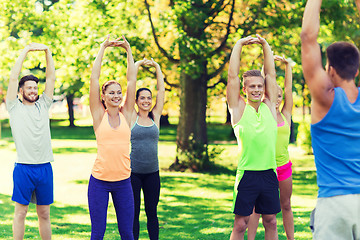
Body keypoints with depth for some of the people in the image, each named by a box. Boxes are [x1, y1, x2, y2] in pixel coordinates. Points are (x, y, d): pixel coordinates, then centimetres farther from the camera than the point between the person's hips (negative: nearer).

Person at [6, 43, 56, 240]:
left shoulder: (43, 105, 12)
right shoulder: (15, 107, 3)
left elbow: (51, 78, 10)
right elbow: (13, 78, -4)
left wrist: (47, 51, 4)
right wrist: (26, 51, -2)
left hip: (45, 167, 3)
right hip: (23, 167, -3)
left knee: (44, 213, 10)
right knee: (21, 211, 2)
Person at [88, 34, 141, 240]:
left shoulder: (126, 114, 7)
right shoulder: (99, 115, 1)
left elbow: (132, 79, 6)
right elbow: (94, 77, 0)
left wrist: (128, 50, 7)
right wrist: (103, 48, 4)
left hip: (123, 180, 2)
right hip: (100, 179, -2)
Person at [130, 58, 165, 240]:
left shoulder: (155, 117, 7)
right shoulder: (132, 117, 0)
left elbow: (161, 91, 7)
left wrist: (157, 67, 8)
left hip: (152, 172, 3)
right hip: (133, 172, -2)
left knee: (152, 211, 8)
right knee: (133, 213, 4)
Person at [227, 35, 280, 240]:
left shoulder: (269, 106, 10)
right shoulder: (239, 108, 1)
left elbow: (271, 74, 9)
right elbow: (233, 76, -1)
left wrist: (265, 44, 7)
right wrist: (239, 44, 3)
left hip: (269, 173, 4)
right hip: (247, 175, -4)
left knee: (271, 222, 11)